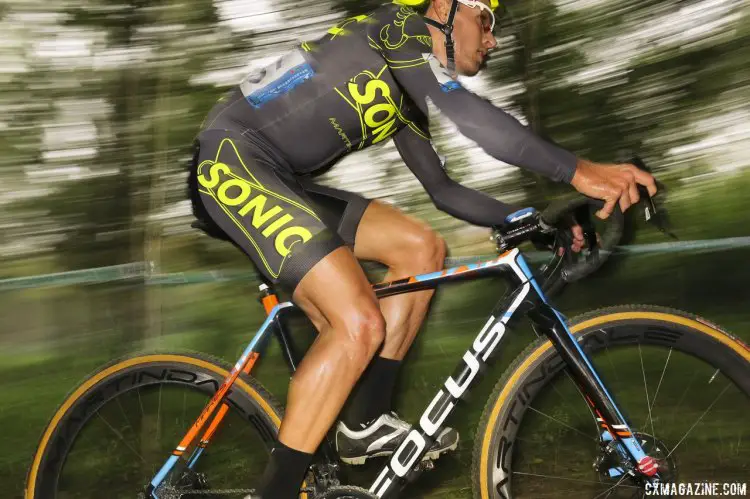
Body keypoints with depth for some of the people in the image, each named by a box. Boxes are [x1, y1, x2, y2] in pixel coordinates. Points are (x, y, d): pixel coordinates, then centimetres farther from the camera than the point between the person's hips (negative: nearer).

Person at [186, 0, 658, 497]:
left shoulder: (407, 96, 22)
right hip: (233, 157, -10)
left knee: (421, 247, 6)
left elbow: (443, 189, 24)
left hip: (276, 176, 10)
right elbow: (463, 111, -22)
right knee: (360, 326, -22)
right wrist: (576, 169, -23)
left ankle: (365, 423, 10)